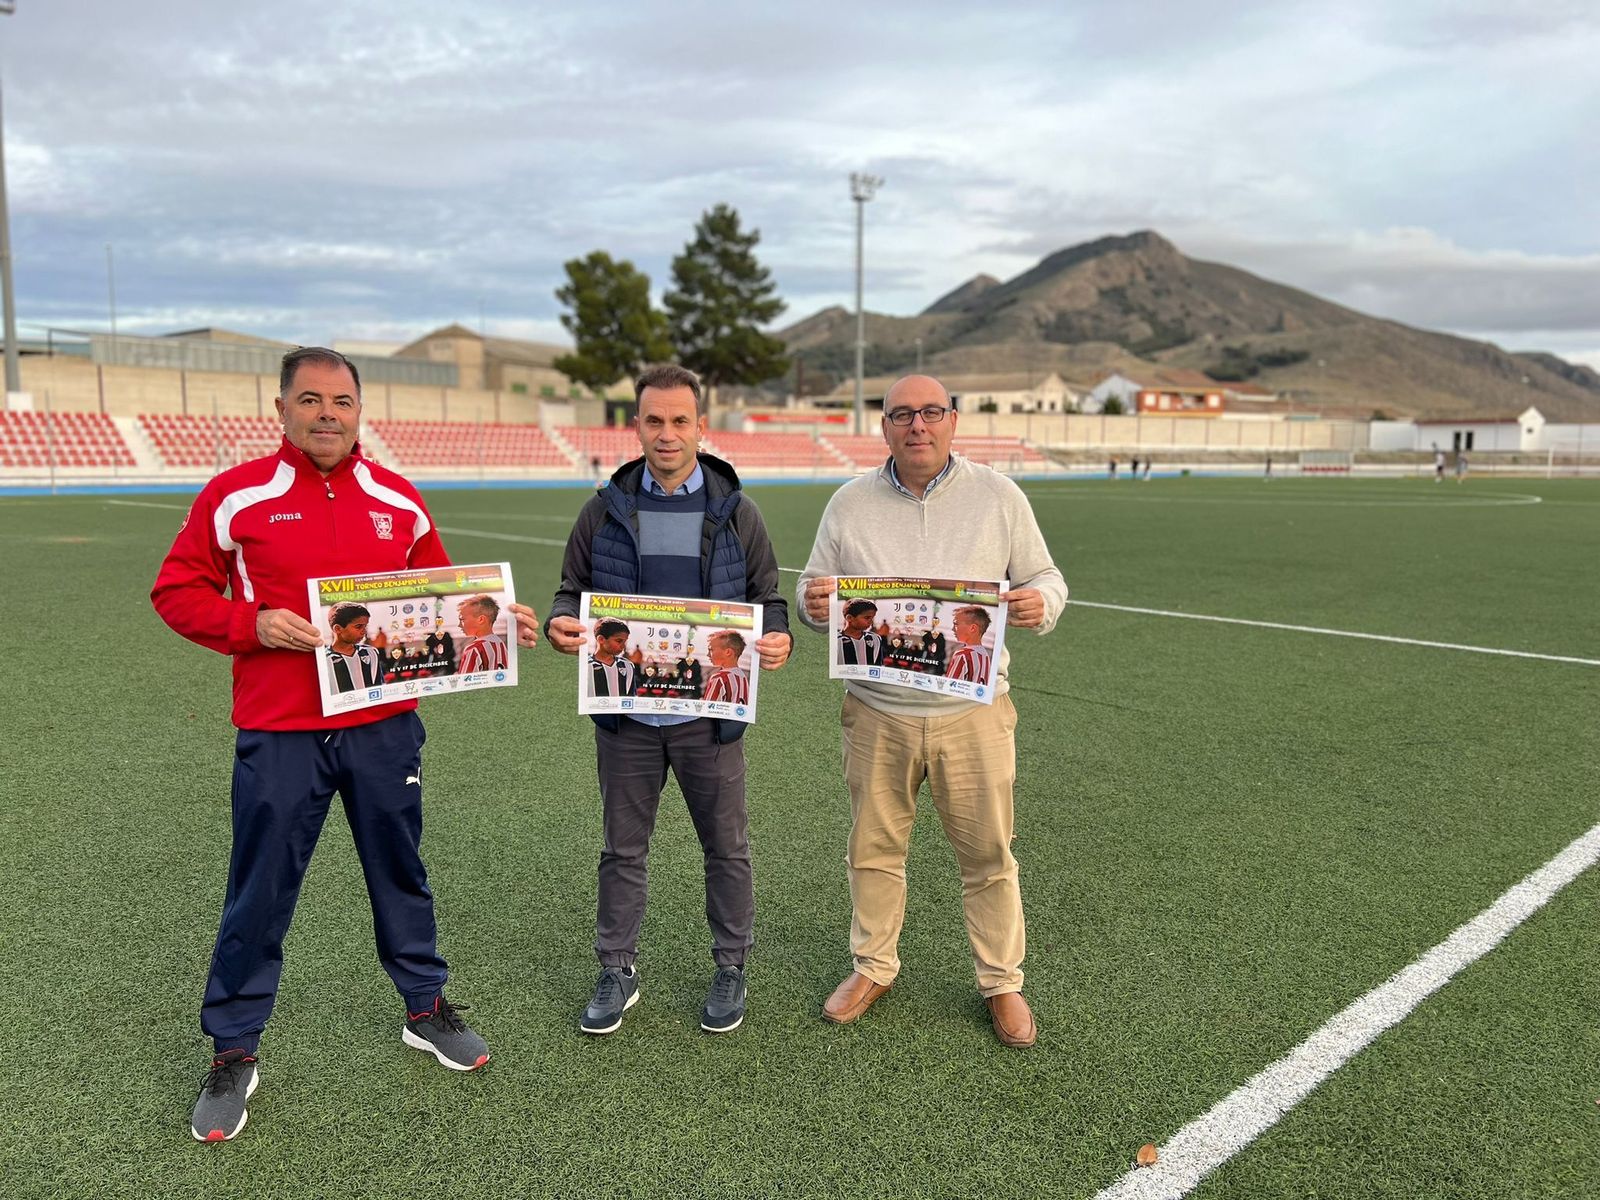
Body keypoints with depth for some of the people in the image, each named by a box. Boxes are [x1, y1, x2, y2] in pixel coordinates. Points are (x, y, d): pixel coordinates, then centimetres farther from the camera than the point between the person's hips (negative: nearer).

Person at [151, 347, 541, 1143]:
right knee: (259, 896, 9)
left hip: (385, 728, 3)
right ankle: (233, 1053, 28)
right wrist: (253, 624, -16)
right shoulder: (236, 496, -4)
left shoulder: (398, 500, 5)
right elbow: (177, 590, 0)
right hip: (278, 738, -2)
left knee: (401, 874, 17)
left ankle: (427, 1009, 36)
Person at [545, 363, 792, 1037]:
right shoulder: (605, 510, 3)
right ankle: (617, 971, 29)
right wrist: (559, 626, -15)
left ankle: (730, 969, 30)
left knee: (726, 847, 11)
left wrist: (778, 639, -16)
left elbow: (767, 597, 6)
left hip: (709, 714, 0)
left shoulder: (736, 512, 1)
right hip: (625, 711, 1)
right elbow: (571, 593, 8)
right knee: (623, 848, 13)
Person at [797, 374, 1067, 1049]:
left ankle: (1001, 982, 27)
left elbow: (1045, 579, 6)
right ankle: (873, 967, 33)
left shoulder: (998, 497, 0)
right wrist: (813, 602, -15)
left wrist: (1039, 603, -18)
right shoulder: (850, 504, 4)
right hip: (877, 714, 2)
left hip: (972, 712, -1)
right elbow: (813, 590, 9)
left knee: (987, 855, 8)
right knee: (874, 848, 13)